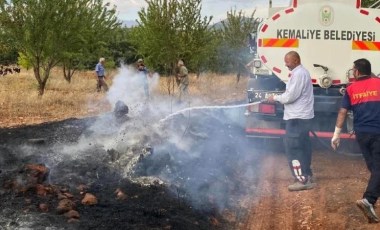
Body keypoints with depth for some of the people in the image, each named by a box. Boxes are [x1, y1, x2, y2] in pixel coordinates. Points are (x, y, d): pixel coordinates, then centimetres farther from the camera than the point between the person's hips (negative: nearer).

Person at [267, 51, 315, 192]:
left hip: (297, 118, -11)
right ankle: (306, 176, 24)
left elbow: (291, 96, -21)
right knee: (302, 147, 16)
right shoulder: (302, 72, 17)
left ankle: (302, 180, -9)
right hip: (302, 116, 11)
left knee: (293, 148, -9)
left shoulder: (298, 74, -17)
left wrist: (276, 98, -6)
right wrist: (280, 97, 9)